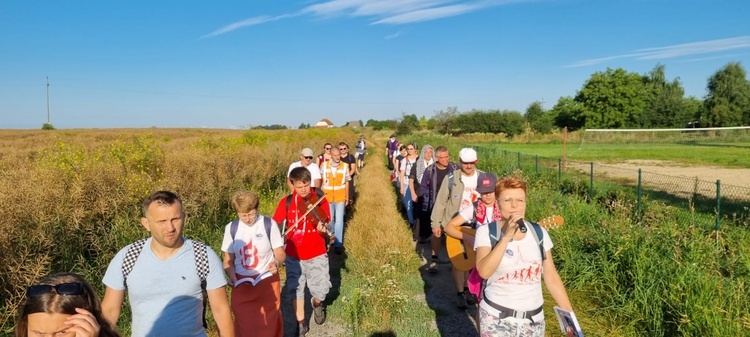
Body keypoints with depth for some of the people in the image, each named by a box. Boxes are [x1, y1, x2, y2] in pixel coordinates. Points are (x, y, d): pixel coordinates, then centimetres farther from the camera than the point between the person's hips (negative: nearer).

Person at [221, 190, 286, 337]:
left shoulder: (269, 224, -9)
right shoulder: (231, 228, -3)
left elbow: (280, 253, -5)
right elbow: (228, 260, 4)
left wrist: (276, 262, -27)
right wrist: (232, 277, -14)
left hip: (267, 281, -2)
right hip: (242, 284, 2)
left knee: (269, 323, 9)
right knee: (244, 324, 8)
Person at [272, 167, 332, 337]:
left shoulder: (320, 200, -10)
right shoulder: (286, 202, -6)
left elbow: (325, 225, -13)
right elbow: (274, 224, -2)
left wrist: (323, 228, -36)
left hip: (316, 254, -1)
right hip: (293, 255, 2)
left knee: (321, 289, 1)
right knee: (296, 290, 11)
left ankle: (316, 304, 38)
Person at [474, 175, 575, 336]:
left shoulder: (539, 233, -1)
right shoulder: (486, 232, -9)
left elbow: (551, 277, 4)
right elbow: (484, 272, -23)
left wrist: (570, 315, 1)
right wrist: (506, 237, -27)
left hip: (534, 320, 3)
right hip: (496, 318, -3)